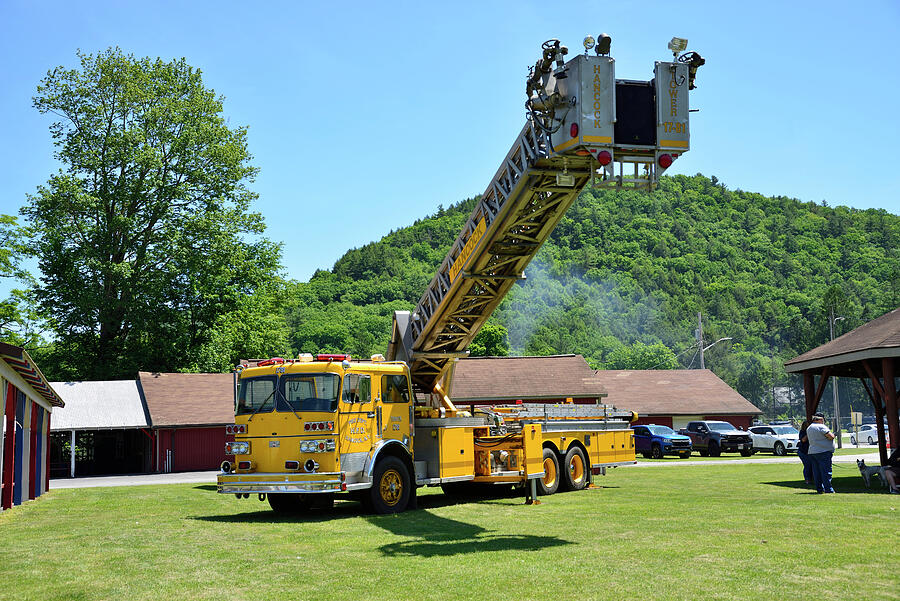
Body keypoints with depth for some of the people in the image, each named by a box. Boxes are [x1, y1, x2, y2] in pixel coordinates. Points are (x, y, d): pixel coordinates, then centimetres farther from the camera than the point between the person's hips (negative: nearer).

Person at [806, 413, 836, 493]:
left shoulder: (809, 428, 15)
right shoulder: (821, 426, -11)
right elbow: (831, 437, -16)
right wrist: (833, 435, 5)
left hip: (812, 452, 8)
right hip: (823, 451, -8)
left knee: (816, 472, 9)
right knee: (826, 471, -5)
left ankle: (819, 488, 11)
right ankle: (828, 489, -5)